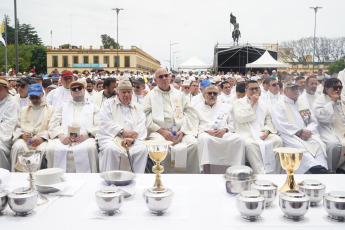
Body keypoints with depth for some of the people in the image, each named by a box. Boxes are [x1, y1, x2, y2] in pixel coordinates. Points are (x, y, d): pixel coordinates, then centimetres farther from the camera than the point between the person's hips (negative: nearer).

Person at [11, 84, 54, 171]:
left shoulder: (50, 109, 17)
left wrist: (42, 138, -13)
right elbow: (17, 127, 20)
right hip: (24, 139, 2)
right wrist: (22, 135, -4)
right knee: (17, 147, -32)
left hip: (43, 140, -2)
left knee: (43, 149, -36)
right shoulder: (24, 110, 30)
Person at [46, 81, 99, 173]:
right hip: (64, 139, 2)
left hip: (85, 139, -1)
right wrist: (61, 135, -6)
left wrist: (87, 134, -11)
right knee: (52, 149, -31)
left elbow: (98, 126, 10)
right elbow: (53, 124, 17)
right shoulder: (63, 107, 31)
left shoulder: (93, 107, 25)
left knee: (90, 148, -36)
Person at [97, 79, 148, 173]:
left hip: (133, 140, 2)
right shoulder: (108, 104, 17)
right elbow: (105, 124, 1)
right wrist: (123, 131, -12)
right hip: (110, 137, -2)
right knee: (112, 149, -36)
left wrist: (132, 138, -12)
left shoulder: (137, 107, 23)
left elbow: (141, 127, 9)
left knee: (142, 149, -29)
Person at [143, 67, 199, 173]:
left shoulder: (178, 94, 24)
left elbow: (189, 113, 15)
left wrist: (182, 131, -3)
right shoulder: (151, 96, 16)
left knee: (193, 143, -27)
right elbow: (146, 117, 4)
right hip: (159, 131, -2)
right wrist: (162, 131, -9)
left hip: (180, 130, 2)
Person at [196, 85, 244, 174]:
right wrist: (207, 131, -9)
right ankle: (207, 172, -41)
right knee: (205, 138, -39)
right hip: (206, 133, -2)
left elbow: (232, 124, 18)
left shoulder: (225, 107, 26)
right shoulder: (198, 108, 21)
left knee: (238, 139, -30)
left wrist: (224, 130, -4)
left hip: (224, 133, 2)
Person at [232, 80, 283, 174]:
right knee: (250, 144, -37)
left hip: (262, 133, 4)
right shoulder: (238, 103, 8)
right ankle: (261, 173, -35)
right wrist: (251, 103, -6)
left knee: (278, 140, -23)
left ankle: (274, 174, -18)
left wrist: (267, 130, -2)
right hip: (246, 133, -4)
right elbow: (240, 118, -10)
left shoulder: (263, 103, 23)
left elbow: (268, 120, 21)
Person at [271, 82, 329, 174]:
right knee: (299, 147, -37)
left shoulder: (302, 104, 28)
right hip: (289, 135, -5)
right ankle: (317, 169, -54)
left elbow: (313, 121, 21)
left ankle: (322, 169, -44)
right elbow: (281, 125, -6)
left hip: (306, 134, 5)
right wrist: (300, 131, -11)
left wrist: (308, 131, -3)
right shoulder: (279, 105, 10)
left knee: (319, 144, -27)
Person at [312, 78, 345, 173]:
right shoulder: (320, 100, 2)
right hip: (328, 130, -6)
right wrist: (332, 102, -9)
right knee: (334, 144, -34)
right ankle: (330, 170, -14)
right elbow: (321, 116, -15)